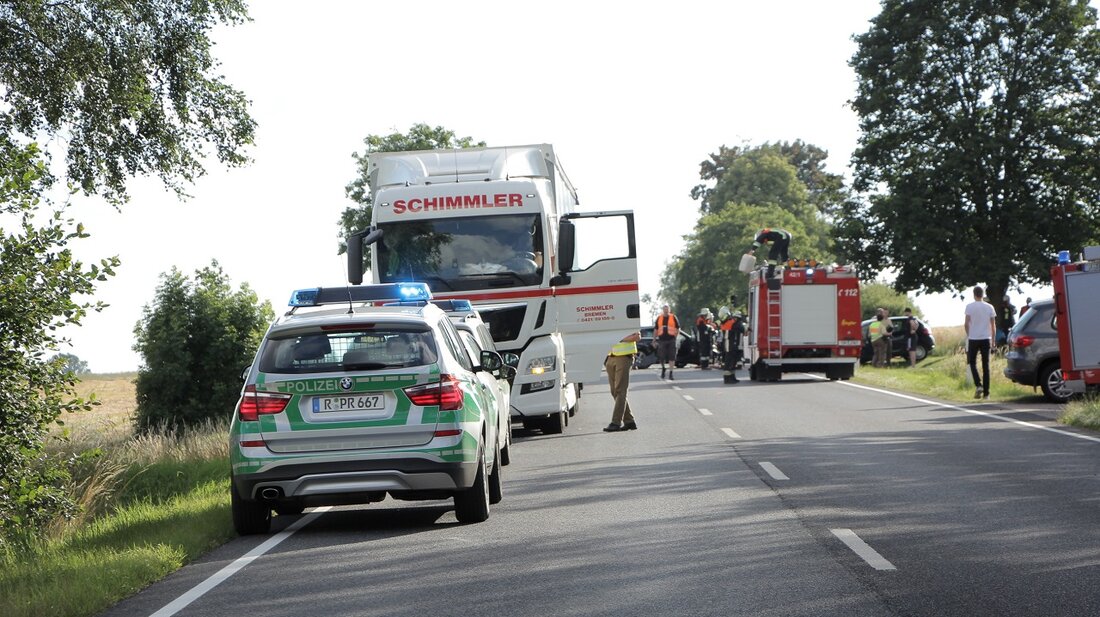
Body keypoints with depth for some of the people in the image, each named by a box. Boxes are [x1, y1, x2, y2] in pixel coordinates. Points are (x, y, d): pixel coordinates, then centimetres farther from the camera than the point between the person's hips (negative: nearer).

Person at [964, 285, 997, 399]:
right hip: (986, 339, 3)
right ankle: (986, 392, 4)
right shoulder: (989, 307, 4)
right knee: (986, 365, 6)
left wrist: (968, 334, 8)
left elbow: (966, 323, -10)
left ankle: (978, 385, -9)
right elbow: (993, 325, 5)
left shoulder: (970, 306, -7)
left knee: (972, 362, 12)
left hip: (973, 339, -3)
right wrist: (993, 338, 15)